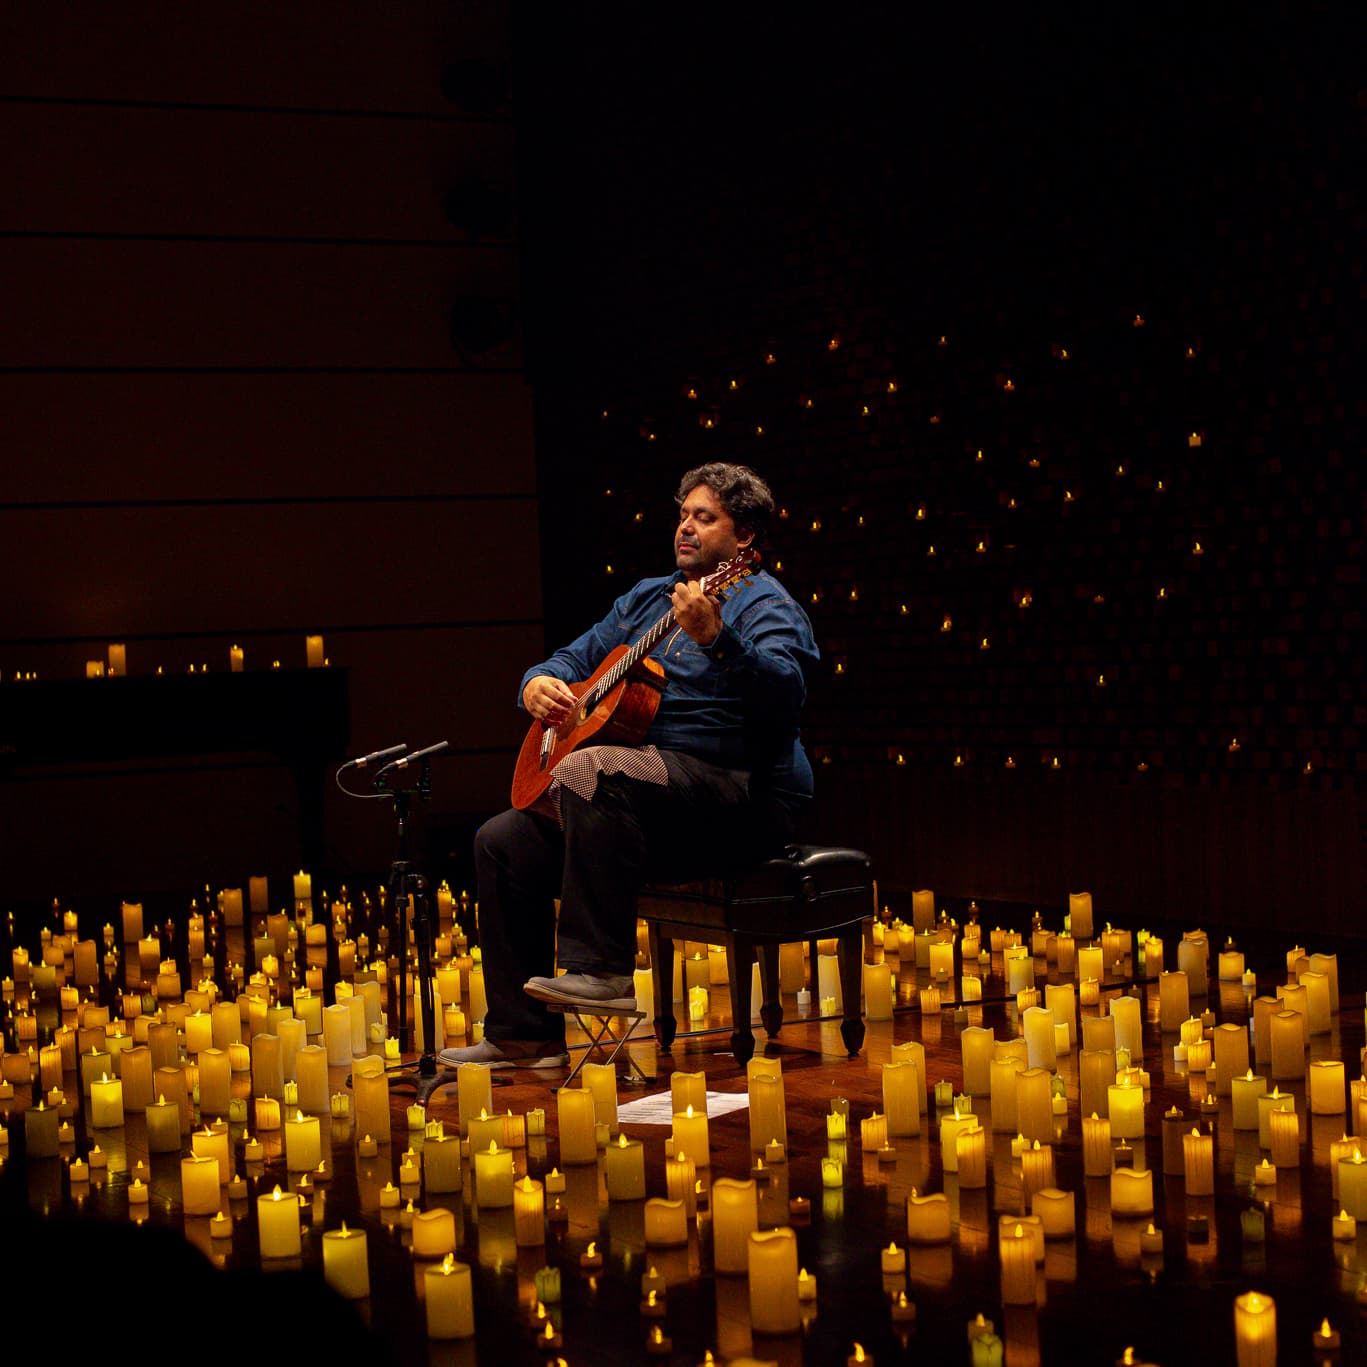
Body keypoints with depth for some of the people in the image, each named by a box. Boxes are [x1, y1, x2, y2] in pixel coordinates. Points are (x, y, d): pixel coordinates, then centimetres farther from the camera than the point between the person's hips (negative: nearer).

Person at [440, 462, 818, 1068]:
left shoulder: (764, 605, -6)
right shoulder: (647, 598, 21)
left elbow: (784, 693, -25)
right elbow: (576, 656, 27)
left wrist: (716, 639, -41)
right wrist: (539, 683, 4)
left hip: (743, 797, -9)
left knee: (587, 771, -33)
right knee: (503, 841, 0)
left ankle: (600, 971, -30)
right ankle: (523, 1035, 3)